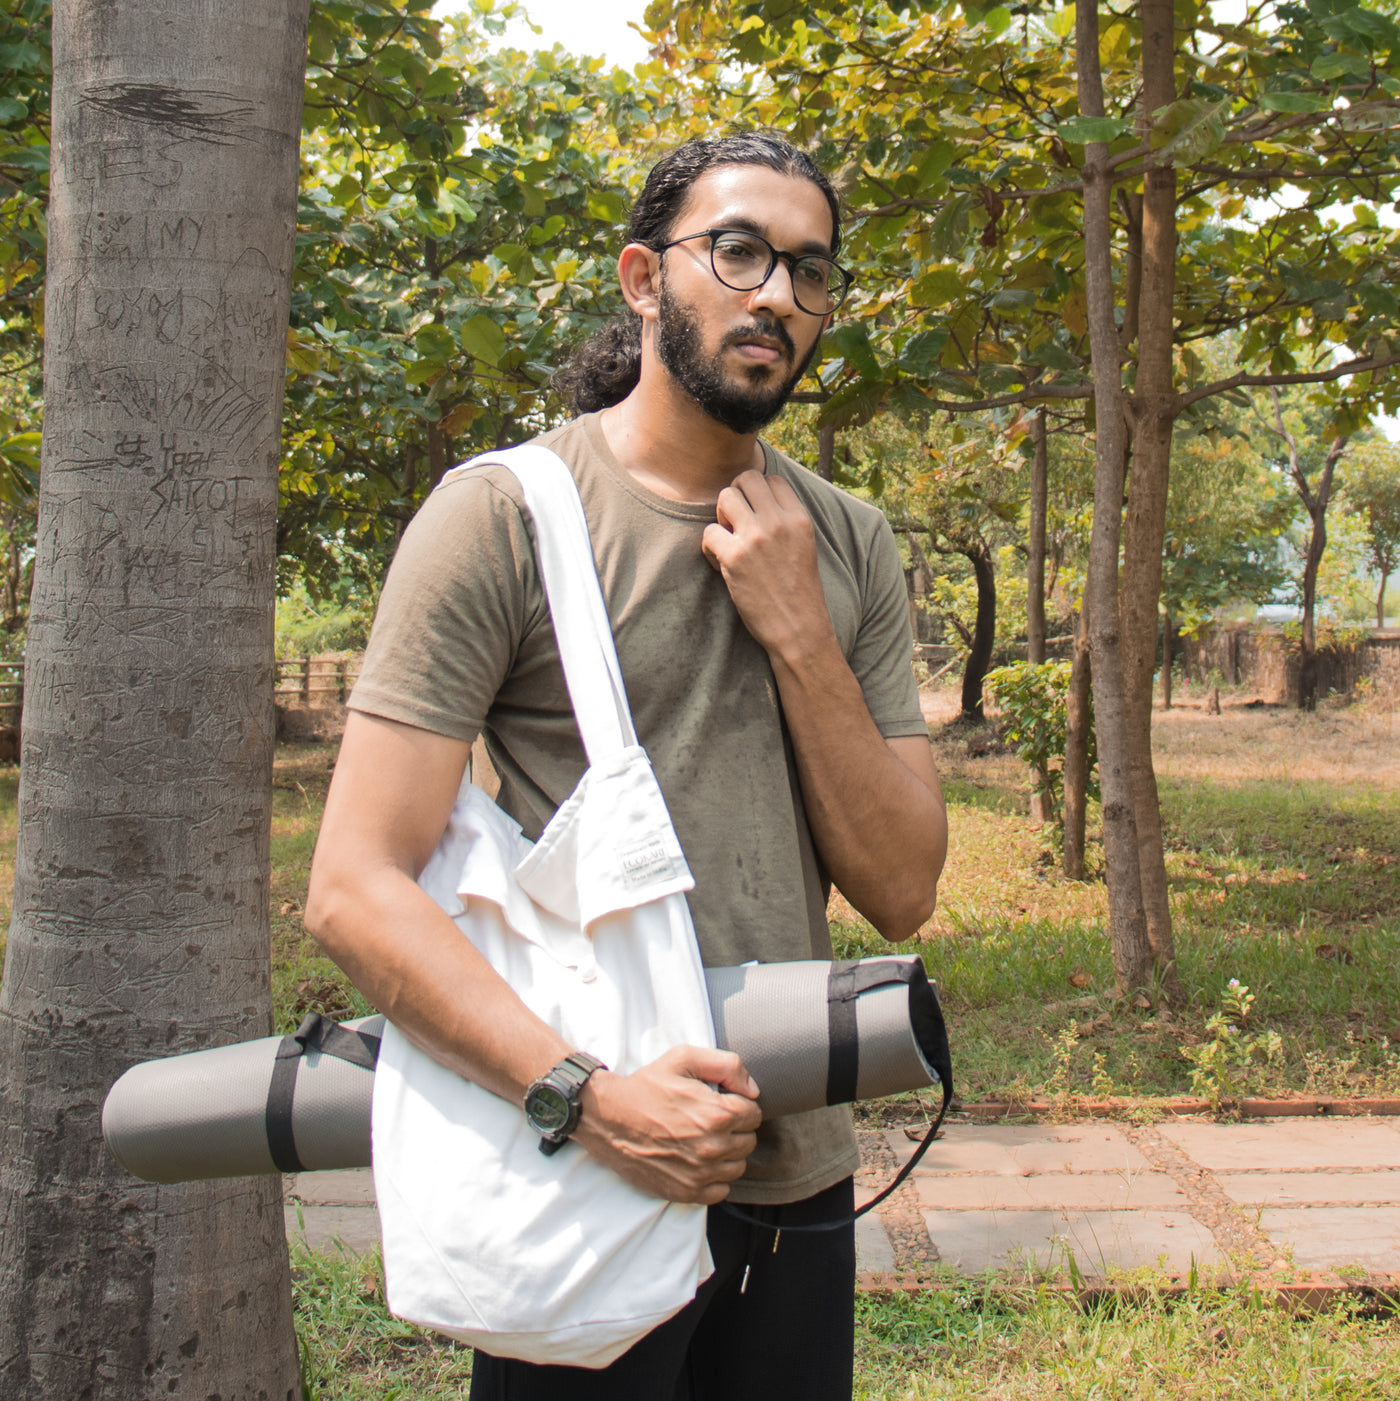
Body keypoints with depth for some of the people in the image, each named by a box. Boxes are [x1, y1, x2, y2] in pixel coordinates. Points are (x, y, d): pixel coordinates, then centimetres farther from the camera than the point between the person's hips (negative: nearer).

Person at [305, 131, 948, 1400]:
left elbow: (902, 893, 2)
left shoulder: (851, 546, 7)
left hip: (798, 1178, 5)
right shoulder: (508, 512, -9)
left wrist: (797, 636, -9)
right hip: (584, 1190, -5)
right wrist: (591, 1097, -25)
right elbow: (356, 888, -15)